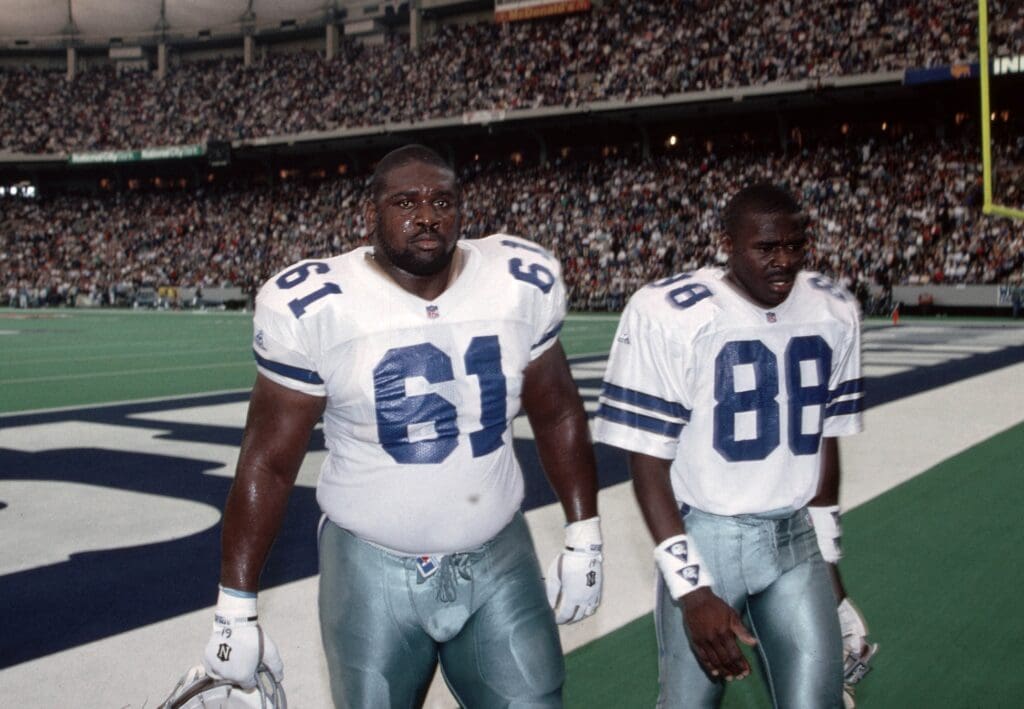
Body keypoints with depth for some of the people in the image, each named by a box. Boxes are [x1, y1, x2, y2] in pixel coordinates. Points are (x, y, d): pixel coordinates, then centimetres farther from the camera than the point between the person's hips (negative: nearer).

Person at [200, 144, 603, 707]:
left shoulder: (522, 284, -7)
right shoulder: (313, 307, -15)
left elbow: (557, 415, 7)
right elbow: (267, 463, -7)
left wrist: (584, 540, 7)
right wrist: (236, 610, -6)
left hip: (499, 561, 2)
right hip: (372, 568, -2)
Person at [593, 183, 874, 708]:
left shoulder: (834, 313, 1)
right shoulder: (667, 315, -16)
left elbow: (825, 440, 12)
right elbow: (648, 461, -12)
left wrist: (828, 558, 15)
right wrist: (692, 590, -16)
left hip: (796, 539, 4)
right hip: (702, 535, -4)